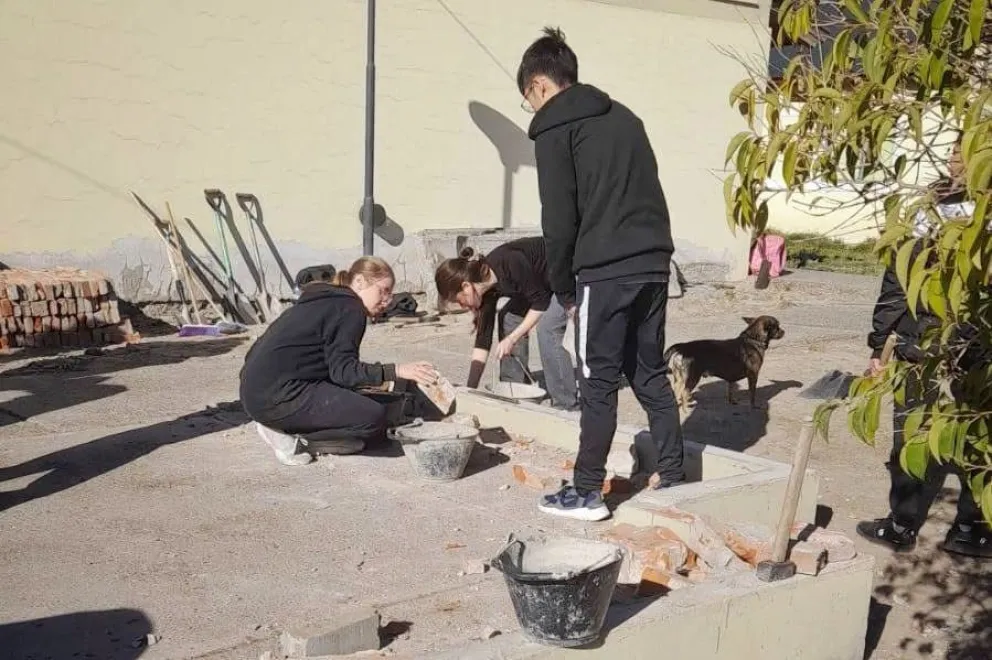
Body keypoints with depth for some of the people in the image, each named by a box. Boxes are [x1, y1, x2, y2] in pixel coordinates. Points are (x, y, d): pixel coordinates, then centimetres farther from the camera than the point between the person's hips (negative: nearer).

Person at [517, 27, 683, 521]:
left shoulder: (554, 128, -1)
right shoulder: (623, 117, 21)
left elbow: (559, 219, -6)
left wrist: (563, 287, 4)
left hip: (605, 271, -7)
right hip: (653, 264, 7)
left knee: (599, 383, 0)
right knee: (651, 374, 14)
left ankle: (587, 492, 7)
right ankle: (671, 477, 18)